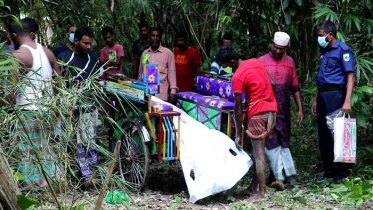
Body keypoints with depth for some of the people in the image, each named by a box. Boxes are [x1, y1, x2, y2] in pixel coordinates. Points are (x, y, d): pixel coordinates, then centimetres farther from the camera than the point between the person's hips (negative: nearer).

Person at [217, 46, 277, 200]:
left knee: (258, 154, -3)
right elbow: (270, 84, 15)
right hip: (272, 109, 8)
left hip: (257, 113, -8)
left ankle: (262, 192, -4)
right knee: (260, 150, 13)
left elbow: (238, 108, -10)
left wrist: (238, 134, -5)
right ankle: (253, 186, 17)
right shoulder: (256, 62, 9)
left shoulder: (237, 77, -12)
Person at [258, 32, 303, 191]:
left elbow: (295, 88, 15)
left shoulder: (290, 62, 12)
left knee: (283, 142, 4)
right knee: (272, 142, -10)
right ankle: (279, 176, -16)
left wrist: (300, 109, 9)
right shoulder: (261, 61, 2)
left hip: (284, 109, 4)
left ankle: (278, 176, 11)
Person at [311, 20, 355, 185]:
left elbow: (350, 76, -14)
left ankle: (341, 174, 1)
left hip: (335, 94, -8)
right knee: (323, 135, 9)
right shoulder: (324, 51, 17)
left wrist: (347, 102, -22)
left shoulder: (343, 50, -7)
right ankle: (328, 172, 17)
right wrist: (316, 100, 19)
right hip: (322, 96, 8)